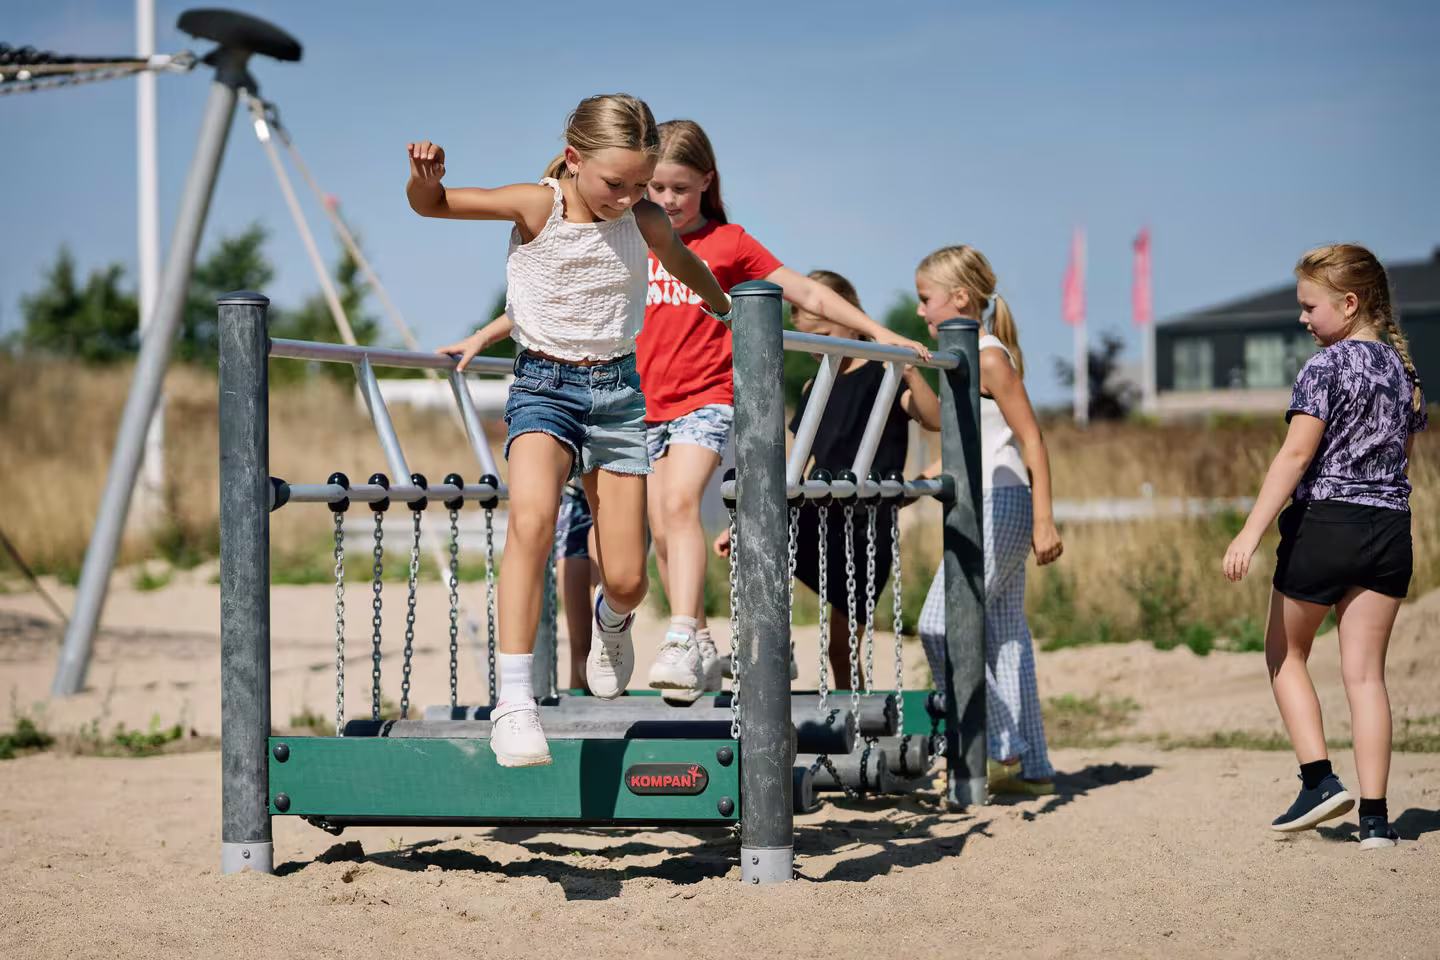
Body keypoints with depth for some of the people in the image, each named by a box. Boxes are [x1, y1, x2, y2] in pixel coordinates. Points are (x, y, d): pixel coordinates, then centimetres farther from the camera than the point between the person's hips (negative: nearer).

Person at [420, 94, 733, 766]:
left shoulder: (648, 224, -4)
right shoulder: (537, 207, -12)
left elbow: (685, 265, 20)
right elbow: (431, 204, -11)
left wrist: (727, 313, 37)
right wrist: (426, 176, -33)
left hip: (616, 389, 3)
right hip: (543, 385, -3)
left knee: (626, 580, 0)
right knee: (531, 520, -32)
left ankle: (612, 621, 41)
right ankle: (513, 700, -29)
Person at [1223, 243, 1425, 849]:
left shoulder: (1326, 366, -10)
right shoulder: (1404, 370, 11)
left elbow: (1296, 454, -16)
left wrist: (1251, 533, -17)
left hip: (1324, 524, -6)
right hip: (1390, 528, 6)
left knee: (1285, 653, 14)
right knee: (1365, 670, 5)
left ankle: (1319, 779, 3)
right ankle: (1374, 815, 0)